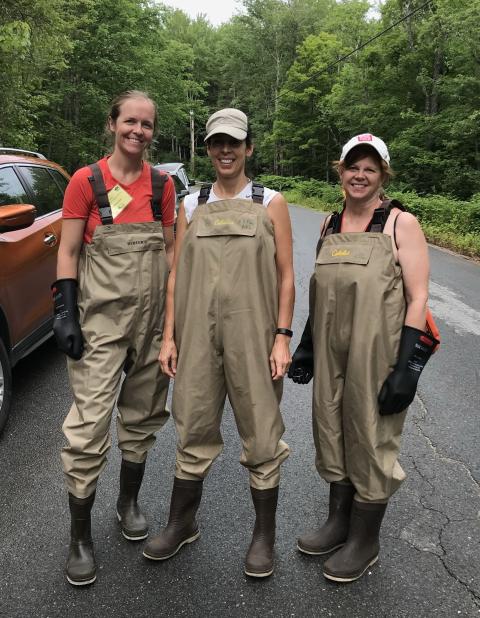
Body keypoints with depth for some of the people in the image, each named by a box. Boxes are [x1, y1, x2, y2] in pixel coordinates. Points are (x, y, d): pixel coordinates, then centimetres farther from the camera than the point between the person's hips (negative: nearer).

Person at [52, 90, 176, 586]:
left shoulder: (162, 185, 6)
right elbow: (68, 252, -2)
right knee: (90, 424, -5)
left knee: (141, 414, 14)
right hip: (100, 319, -3)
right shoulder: (86, 181, -3)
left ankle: (129, 502, 36)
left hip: (152, 317, 4)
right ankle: (80, 538, 12)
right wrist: (65, 312, -10)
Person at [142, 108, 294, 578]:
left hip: (252, 334, -2)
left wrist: (282, 336, -6)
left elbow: (285, 276, 1)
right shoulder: (191, 206, 10)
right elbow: (176, 275, 8)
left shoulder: (270, 204, 4)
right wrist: (169, 336, 3)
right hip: (198, 335, 2)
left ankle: (264, 535, 24)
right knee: (194, 430, 12)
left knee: (261, 434, 5)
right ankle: (181, 523, 32)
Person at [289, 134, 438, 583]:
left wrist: (408, 366, -16)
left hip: (378, 355, -5)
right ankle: (339, 522, 37)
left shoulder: (400, 223, -7)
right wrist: (306, 346, 14)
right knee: (331, 432, 15)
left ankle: (365, 541, 27)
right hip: (331, 353, 6)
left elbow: (418, 297, -11)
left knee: (371, 439, 6)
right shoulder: (330, 224, 9)